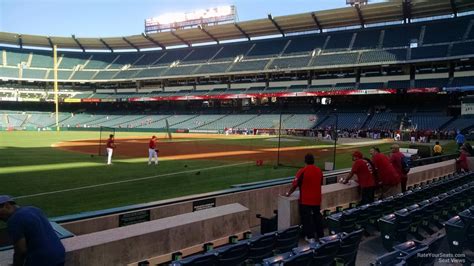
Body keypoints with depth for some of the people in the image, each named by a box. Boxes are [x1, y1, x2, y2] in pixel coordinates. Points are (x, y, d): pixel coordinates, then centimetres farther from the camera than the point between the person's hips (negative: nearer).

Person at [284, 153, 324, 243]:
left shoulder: (303, 171, -15)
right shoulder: (319, 170, 3)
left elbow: (295, 184, -12)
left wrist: (288, 193, 2)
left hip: (306, 199, -5)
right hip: (316, 199, 5)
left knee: (307, 218, 4)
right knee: (317, 216, 17)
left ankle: (310, 237, 4)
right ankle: (321, 235, 25)